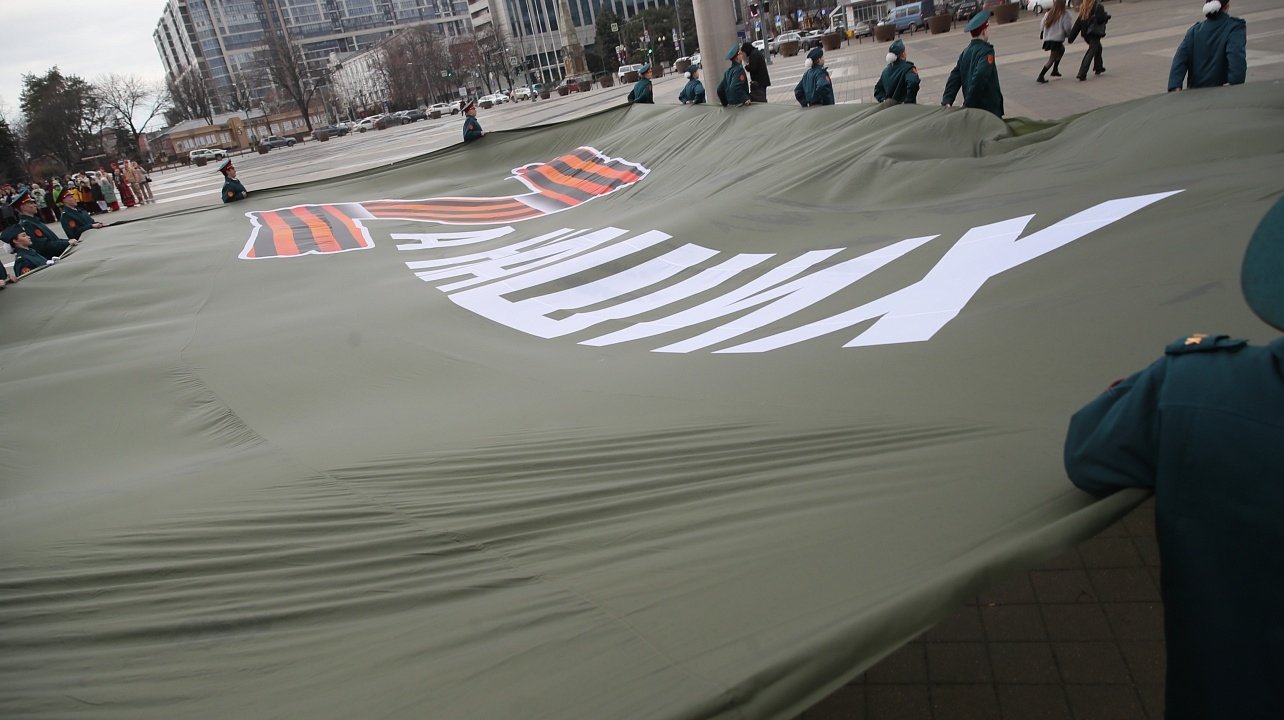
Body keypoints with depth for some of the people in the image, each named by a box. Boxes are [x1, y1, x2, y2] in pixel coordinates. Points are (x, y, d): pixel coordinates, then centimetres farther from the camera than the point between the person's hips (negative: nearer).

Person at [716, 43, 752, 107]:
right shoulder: (739, 69, -12)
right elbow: (735, 88, -27)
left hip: (731, 103, 9)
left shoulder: (728, 71, 11)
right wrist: (745, 99, -26)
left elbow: (720, 90, 13)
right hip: (740, 104, -9)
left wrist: (725, 103, 21)